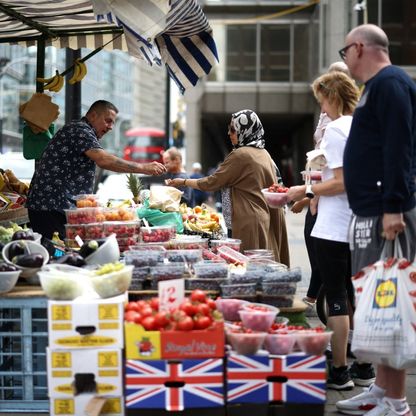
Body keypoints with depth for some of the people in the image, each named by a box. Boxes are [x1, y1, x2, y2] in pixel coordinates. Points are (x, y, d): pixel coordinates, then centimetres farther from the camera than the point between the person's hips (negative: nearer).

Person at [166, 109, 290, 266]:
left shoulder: (240, 154, -11)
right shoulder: (264, 154, 13)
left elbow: (212, 182, -6)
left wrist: (184, 182, 6)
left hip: (250, 222, -8)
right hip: (270, 221, 8)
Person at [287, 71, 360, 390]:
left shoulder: (335, 129, -13)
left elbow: (342, 182, -20)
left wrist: (306, 191, -10)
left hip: (333, 229, -8)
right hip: (360, 227, 9)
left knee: (336, 297, -3)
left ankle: (339, 372, 1)